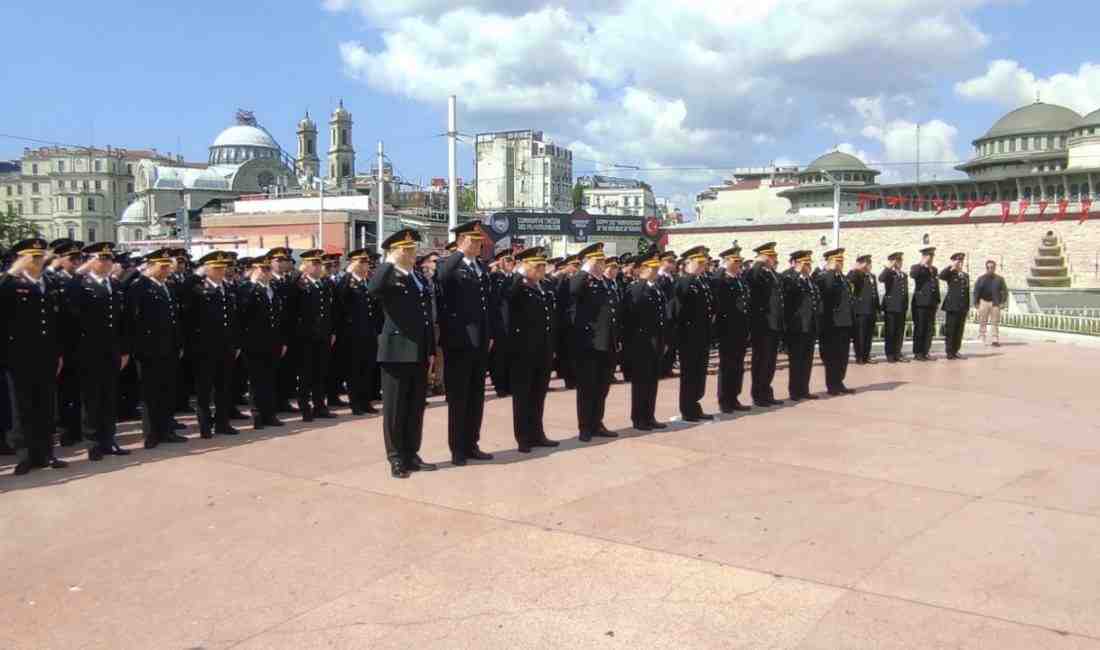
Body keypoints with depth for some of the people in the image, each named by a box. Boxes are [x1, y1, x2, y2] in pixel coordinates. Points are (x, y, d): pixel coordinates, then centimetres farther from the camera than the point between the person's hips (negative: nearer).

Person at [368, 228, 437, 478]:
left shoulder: (420, 281, 16)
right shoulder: (388, 278, -5)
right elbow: (372, 289, -30)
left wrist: (431, 351, 13)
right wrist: (389, 262, -21)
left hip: (419, 354, 7)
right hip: (397, 352, -7)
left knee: (416, 408, 12)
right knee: (395, 408, 2)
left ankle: (412, 455, 21)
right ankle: (396, 459, 10)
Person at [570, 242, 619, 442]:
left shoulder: (606, 283, 16)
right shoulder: (580, 281, -6)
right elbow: (571, 290, -32)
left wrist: (616, 340, 17)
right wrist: (586, 270, -22)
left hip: (606, 344, 7)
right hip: (588, 343, -7)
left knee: (602, 387, 13)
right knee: (586, 387, 0)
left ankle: (597, 424, 23)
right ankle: (585, 428, 8)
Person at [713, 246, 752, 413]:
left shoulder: (742, 280, 13)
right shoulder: (719, 280, -11)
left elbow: (746, 302, 13)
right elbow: (717, 305, -16)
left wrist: (747, 329, 9)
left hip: (741, 331, 7)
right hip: (727, 331, -7)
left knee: (738, 367, 11)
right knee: (726, 366, 1)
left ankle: (733, 399, 20)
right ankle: (724, 401, 10)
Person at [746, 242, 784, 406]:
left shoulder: (774, 274, 15)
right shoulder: (756, 273, -11)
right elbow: (750, 279, -37)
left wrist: (783, 323, 17)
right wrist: (759, 263, -24)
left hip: (775, 325, 8)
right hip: (762, 325, -8)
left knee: (770, 361, 14)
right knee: (761, 361, 0)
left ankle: (766, 393, 24)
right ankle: (758, 395, 9)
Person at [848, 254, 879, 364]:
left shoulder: (872, 276, 18)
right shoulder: (857, 276, -3)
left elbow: (875, 294, 19)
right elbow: (849, 280, -27)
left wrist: (877, 309, 16)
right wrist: (856, 269, -23)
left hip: (871, 311, 6)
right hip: (860, 310, -6)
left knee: (869, 335, 9)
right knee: (859, 335, -3)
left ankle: (866, 356, 16)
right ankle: (859, 357, 3)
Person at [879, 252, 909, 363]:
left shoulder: (904, 275, 16)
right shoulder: (889, 274, -1)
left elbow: (906, 291, 18)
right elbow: (880, 278, -25)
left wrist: (906, 306, 12)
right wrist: (890, 267, -19)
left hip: (901, 307, 5)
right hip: (891, 307, -5)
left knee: (900, 332, 5)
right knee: (890, 332, -1)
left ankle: (897, 354, 12)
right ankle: (890, 354, 4)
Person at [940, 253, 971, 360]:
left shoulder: (966, 275, 17)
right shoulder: (950, 273, 1)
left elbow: (967, 292, 18)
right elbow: (941, 276, -23)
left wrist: (968, 307, 13)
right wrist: (952, 267, -20)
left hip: (963, 308, 5)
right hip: (952, 306, -5)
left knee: (959, 331, 6)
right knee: (950, 330, -2)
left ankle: (955, 351, 14)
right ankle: (949, 352, 2)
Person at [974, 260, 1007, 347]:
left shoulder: (999, 279, 8)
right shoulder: (981, 279, 7)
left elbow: (1004, 291, 7)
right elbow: (976, 291, 6)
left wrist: (1003, 302, -3)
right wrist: (976, 302, -1)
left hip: (995, 303, 0)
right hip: (984, 302, 0)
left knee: (995, 322, -1)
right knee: (982, 322, -1)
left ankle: (995, 340, -2)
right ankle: (982, 338, 6)